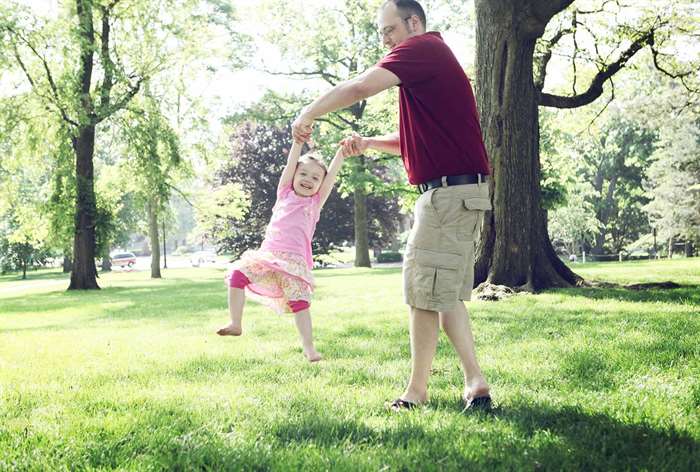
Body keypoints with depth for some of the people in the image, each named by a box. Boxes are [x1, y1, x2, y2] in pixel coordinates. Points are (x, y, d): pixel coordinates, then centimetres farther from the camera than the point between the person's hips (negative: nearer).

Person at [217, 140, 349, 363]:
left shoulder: (315, 202, 15)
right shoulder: (285, 193, 17)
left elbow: (332, 175, 6)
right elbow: (290, 164, 7)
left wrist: (342, 151, -2)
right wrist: (299, 140, -2)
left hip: (294, 261, -1)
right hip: (268, 253, 1)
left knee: (300, 302, -12)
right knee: (238, 274, -18)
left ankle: (309, 348, -2)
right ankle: (235, 325, -9)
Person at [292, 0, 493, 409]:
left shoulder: (421, 48, -9)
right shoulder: (435, 57, 23)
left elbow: (360, 87, -22)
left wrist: (308, 115, -9)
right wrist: (369, 143, 16)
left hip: (449, 192, -10)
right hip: (462, 193, 10)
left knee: (425, 293, -4)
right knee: (447, 294, 13)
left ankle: (417, 390, 3)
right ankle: (476, 384, 12)